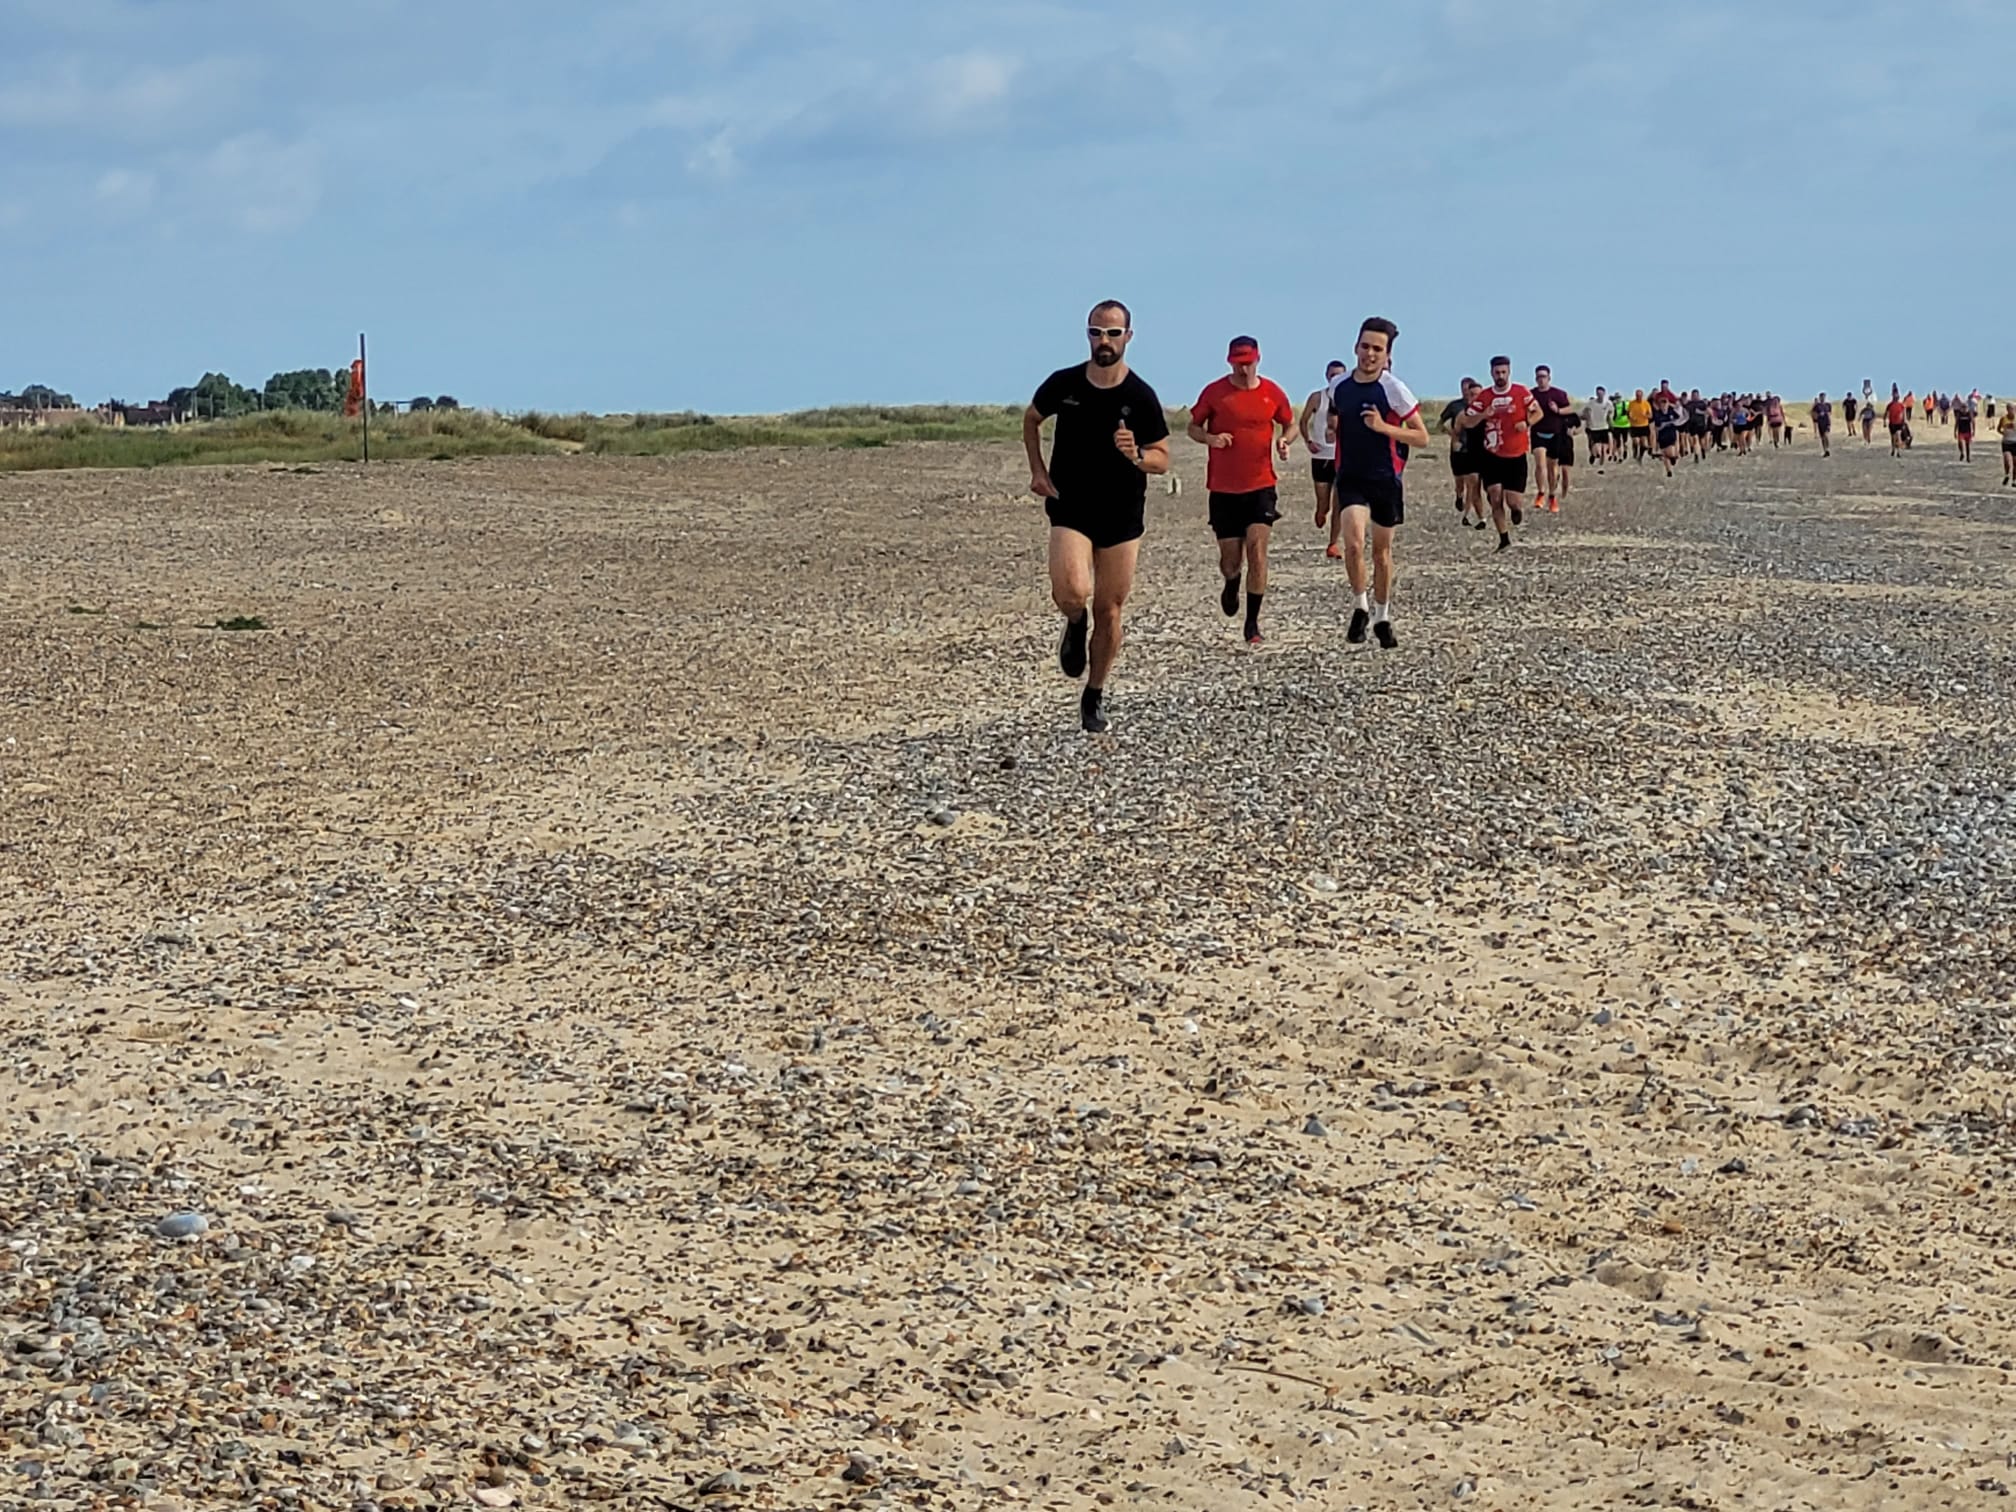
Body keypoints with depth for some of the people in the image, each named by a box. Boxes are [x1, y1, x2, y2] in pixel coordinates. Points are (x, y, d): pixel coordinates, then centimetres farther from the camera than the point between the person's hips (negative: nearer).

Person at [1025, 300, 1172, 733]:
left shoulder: (1141, 397, -7)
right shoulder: (1063, 384, -4)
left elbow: (1162, 460, -3)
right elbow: (1031, 419, 16)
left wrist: (1136, 455, -25)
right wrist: (1038, 470, 4)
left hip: (1122, 515, 1)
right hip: (1070, 510, -1)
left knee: (1109, 610, 6)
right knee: (1072, 591, -25)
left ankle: (1095, 697, 24)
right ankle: (1075, 624, 12)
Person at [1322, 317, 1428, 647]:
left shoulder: (1395, 390, -10)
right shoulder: (1339, 387, 2)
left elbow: (1422, 437, -8)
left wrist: (1383, 427, -20)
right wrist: (1333, 429, 2)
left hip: (1386, 479, -1)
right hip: (1351, 479, 1)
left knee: (1382, 550, 10)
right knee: (1354, 543, -19)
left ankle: (1382, 617, 27)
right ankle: (1360, 607, 1)